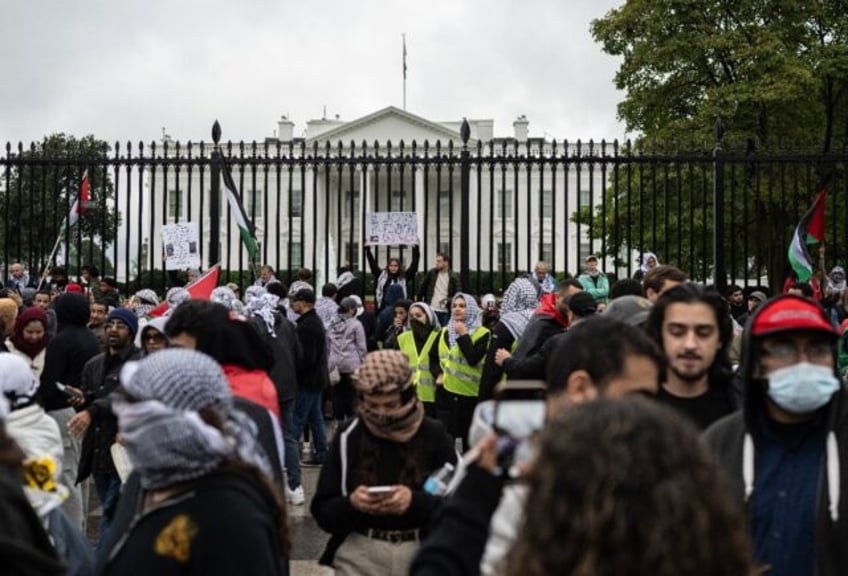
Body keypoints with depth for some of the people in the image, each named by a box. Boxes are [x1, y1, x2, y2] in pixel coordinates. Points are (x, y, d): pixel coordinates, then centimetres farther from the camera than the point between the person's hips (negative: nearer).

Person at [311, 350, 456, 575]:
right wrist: (350, 504, -20)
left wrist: (416, 502, -23)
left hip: (422, 555, 0)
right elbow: (322, 511, -1)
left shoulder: (433, 436, -4)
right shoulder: (348, 437, -2)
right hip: (358, 557, 0)